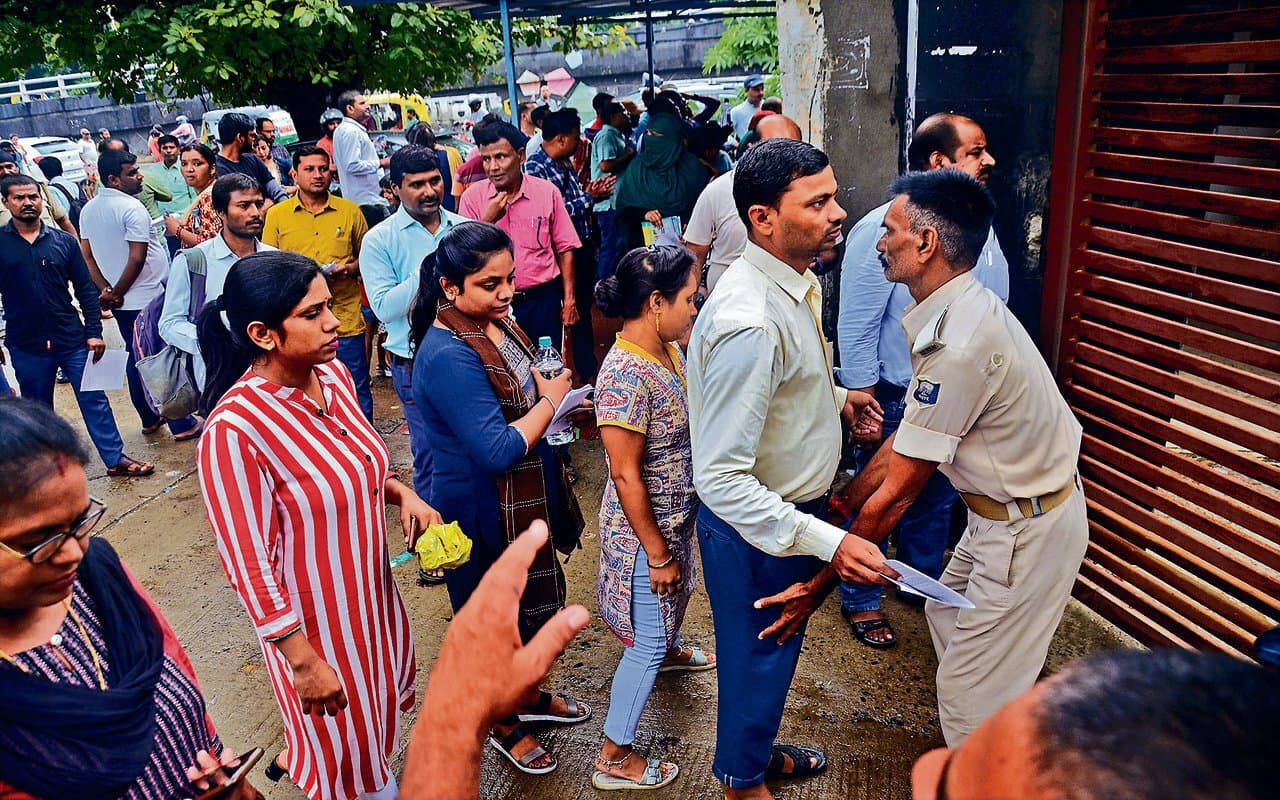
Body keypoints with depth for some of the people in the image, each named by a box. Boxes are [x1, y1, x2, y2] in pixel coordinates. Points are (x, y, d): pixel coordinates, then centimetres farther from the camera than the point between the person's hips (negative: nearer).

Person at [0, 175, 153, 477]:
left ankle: (115, 458, 12)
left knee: (94, 400, 4)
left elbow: (86, 290, 4)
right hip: (26, 346, 0)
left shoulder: (63, 241, 2)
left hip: (72, 339, 1)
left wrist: (94, 332, -3)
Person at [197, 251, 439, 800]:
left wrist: (403, 493, -8)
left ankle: (301, 755, 56)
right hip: (314, 618, -7)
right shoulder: (233, 429, -29)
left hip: (369, 588, 7)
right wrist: (302, 660, -17)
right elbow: (248, 564, -22)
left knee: (376, 707, 29)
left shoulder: (333, 375, -8)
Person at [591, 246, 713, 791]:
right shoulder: (626, 375, -31)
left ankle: (671, 650, 66)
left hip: (678, 515, 9)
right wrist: (658, 554, -19)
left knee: (678, 592, 34)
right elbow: (626, 476, -27)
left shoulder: (667, 349, -4)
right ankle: (614, 761, 23)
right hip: (644, 527, -9)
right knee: (647, 644, 5)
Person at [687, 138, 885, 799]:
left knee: (776, 648, 28)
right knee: (759, 658, 15)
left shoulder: (798, 280, -2)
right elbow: (720, 479, -33)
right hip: (757, 527, -9)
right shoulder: (748, 323, -34)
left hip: (791, 506, 9)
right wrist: (829, 542, -35)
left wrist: (836, 395, 5)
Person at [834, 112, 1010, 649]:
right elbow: (856, 328, -17)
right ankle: (860, 600, 32)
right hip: (896, 401, -6)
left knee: (936, 501, 23)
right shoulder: (881, 229, -19)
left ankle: (924, 583, 46)